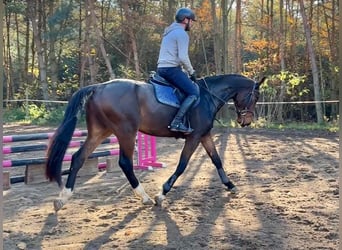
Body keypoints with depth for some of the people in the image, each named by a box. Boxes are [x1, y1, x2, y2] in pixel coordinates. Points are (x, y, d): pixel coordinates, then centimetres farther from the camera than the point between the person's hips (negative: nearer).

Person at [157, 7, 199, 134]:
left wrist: (187, 72, 24)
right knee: (194, 92, -14)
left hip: (162, 68, 10)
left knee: (191, 88, 22)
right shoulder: (182, 33, -10)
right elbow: (183, 57, -18)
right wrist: (191, 72, -4)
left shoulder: (170, 32, 22)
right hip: (171, 69, -10)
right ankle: (176, 122, -24)